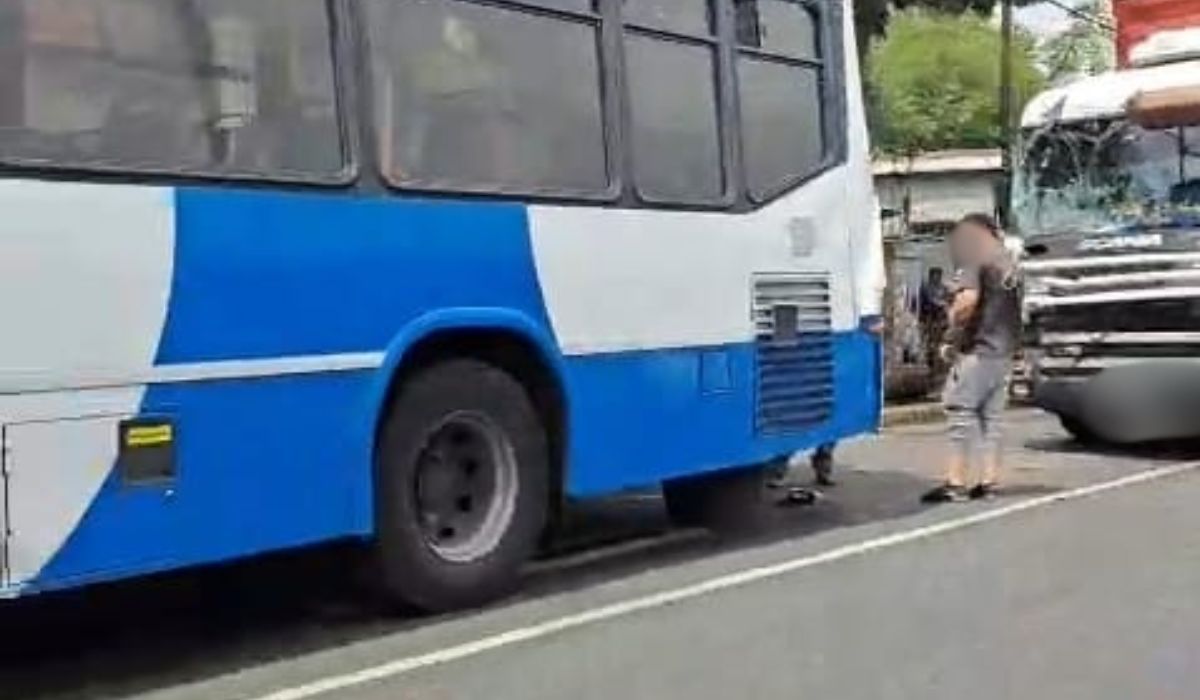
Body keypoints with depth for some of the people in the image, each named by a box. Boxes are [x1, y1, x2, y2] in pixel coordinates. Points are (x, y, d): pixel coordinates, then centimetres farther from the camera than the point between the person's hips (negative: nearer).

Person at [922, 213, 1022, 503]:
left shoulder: (974, 262, -8)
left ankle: (955, 482, -8)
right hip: (1004, 351, 8)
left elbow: (968, 299, -23)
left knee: (961, 413, -6)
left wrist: (954, 325, -9)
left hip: (977, 350, -8)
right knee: (991, 417, 10)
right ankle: (988, 481, 10)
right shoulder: (1009, 264, 17)